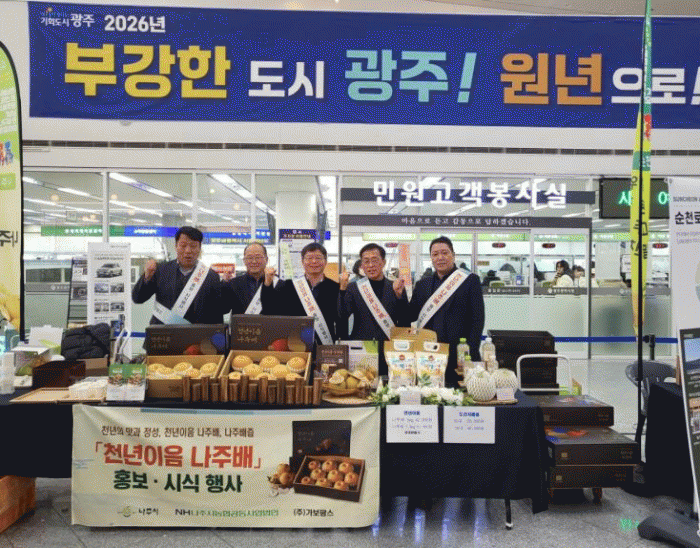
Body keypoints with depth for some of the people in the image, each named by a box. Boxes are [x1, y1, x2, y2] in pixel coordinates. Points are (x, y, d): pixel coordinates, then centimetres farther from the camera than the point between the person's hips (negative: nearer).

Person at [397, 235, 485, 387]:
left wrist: (470, 353, -10)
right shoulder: (422, 285, 16)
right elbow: (410, 317, 15)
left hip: (458, 356, -3)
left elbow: (477, 319, -1)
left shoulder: (470, 281, 3)